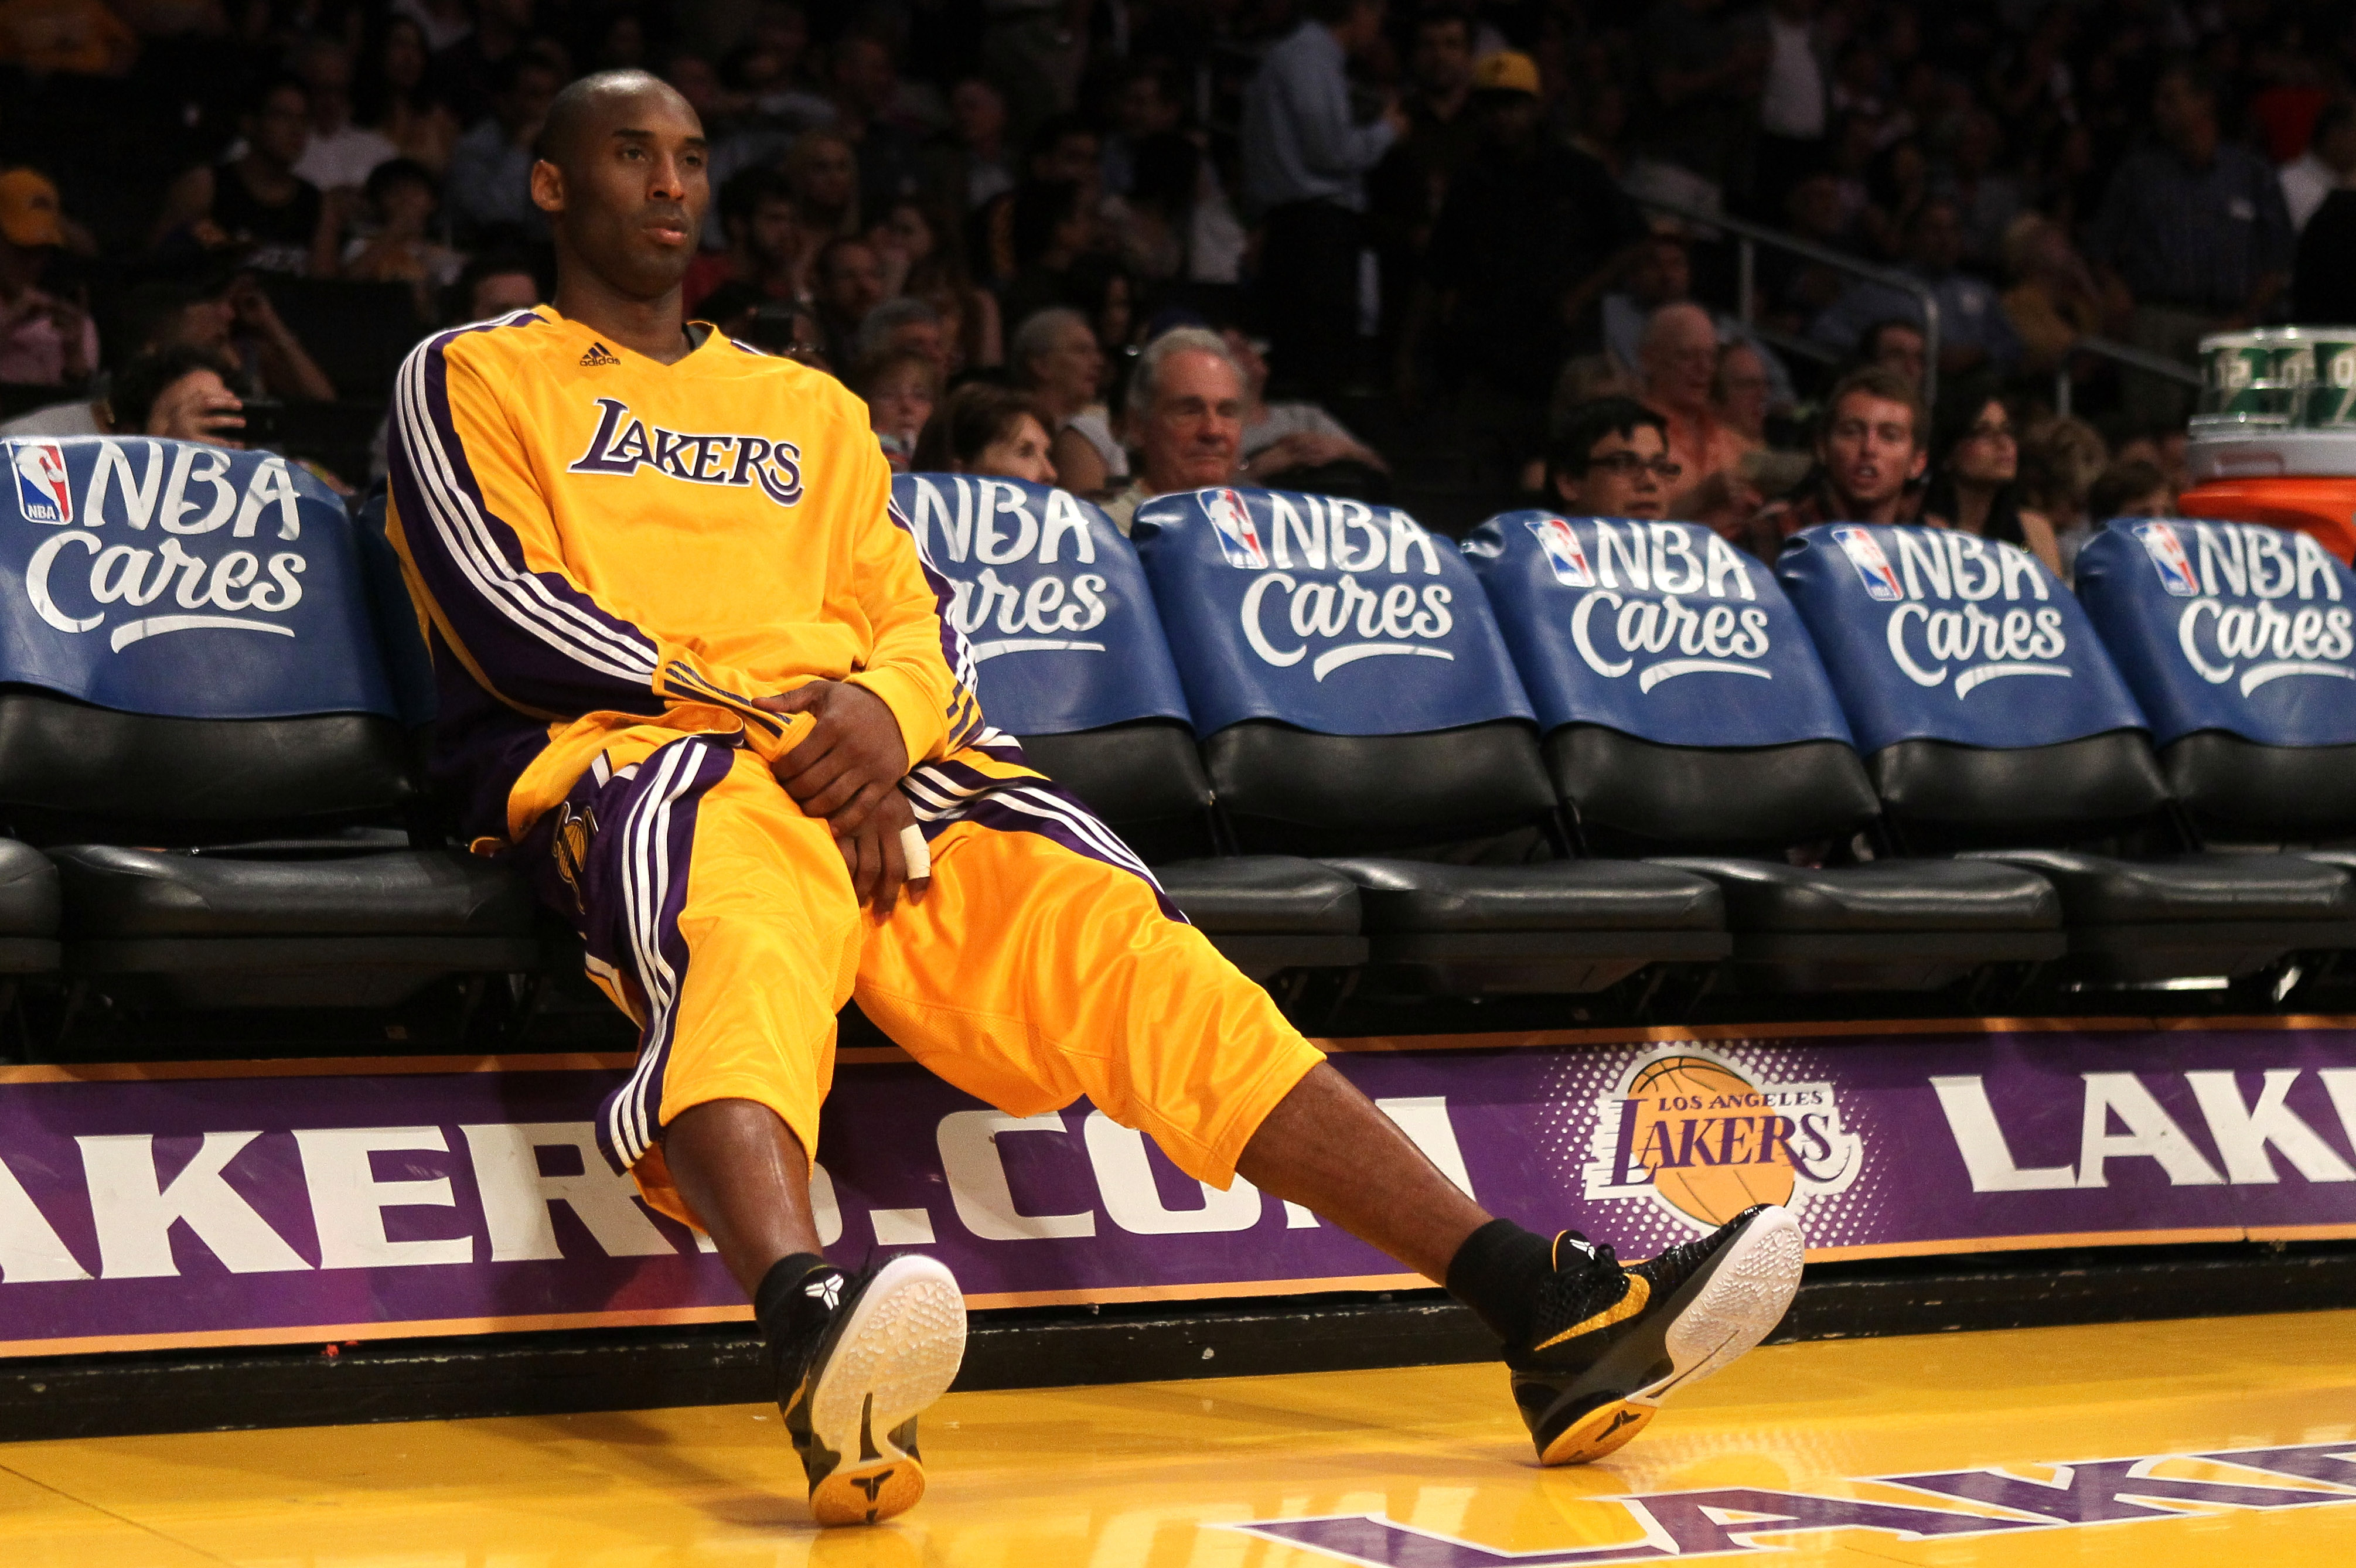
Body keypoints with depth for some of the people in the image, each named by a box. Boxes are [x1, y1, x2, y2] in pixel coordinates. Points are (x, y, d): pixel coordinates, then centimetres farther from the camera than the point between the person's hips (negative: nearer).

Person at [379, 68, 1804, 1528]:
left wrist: (878, 708, -6)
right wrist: (750, 704, -11)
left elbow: (921, 627, 20)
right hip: (626, 752, -4)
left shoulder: (810, 407, 31)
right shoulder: (471, 380, 17)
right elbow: (500, 614, 0)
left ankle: (1544, 1308, -30)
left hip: (874, 758, 4)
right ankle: (815, 1332, -71)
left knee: (1113, 931, -20)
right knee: (741, 936, -41)